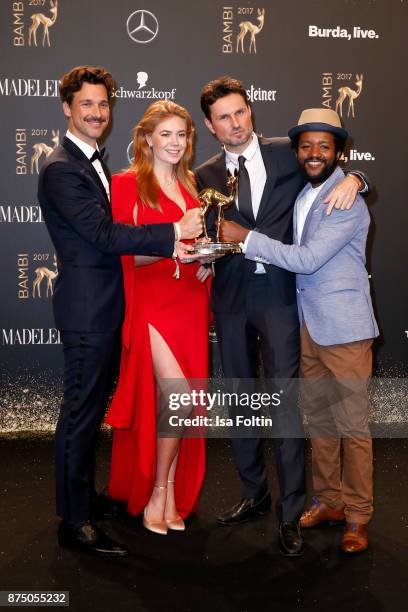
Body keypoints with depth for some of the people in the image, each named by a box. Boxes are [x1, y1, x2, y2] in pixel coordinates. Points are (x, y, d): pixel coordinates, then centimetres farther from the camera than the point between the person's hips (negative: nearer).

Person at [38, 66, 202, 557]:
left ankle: (83, 495, 34)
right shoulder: (61, 169, -15)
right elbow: (104, 234, -22)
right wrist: (173, 234, -19)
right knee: (80, 413, -1)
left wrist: (166, 246, -2)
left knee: (93, 408, 18)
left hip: (104, 305, 10)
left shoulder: (94, 163, 16)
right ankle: (75, 524, 10)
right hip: (86, 309, -10)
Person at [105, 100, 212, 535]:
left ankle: (171, 492, 19)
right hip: (152, 301, -6)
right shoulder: (127, 184, -2)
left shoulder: (190, 186, 16)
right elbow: (125, 254, -8)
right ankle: (156, 495, 5)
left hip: (190, 302, 6)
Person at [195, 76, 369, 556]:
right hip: (230, 296, 3)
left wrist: (351, 180, -10)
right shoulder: (205, 176, 10)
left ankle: (290, 512, 7)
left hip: (278, 292, -3)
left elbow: (340, 172, 12)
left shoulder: (288, 154, 4)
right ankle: (254, 495, 28)